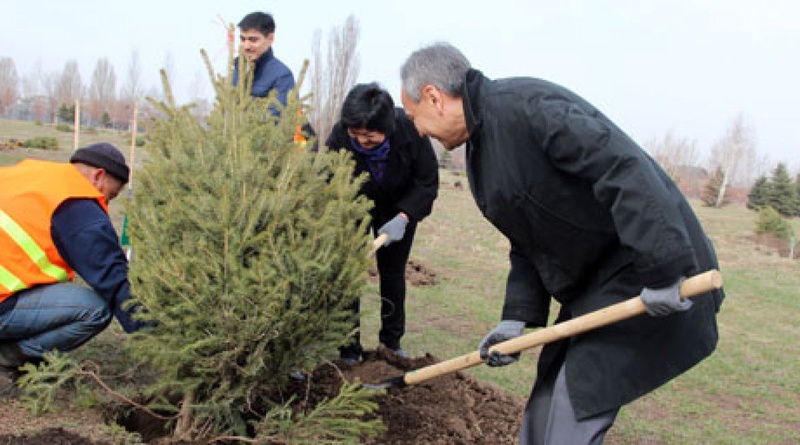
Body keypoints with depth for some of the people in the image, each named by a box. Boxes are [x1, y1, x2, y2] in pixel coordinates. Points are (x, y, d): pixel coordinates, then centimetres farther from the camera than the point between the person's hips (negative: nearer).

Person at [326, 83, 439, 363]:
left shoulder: (410, 131, -31)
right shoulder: (339, 138, -33)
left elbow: (428, 182, -18)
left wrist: (403, 217, -30)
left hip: (398, 210, 1)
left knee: (393, 272, 7)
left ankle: (392, 341, 23)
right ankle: (349, 349, 4)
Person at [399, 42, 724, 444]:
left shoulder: (522, 105, -20)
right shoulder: (481, 146, 12)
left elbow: (624, 169, -28)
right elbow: (528, 244, 13)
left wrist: (661, 269, -30)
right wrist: (518, 317, 4)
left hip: (642, 279, -10)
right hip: (590, 288, 10)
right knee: (545, 412, 15)